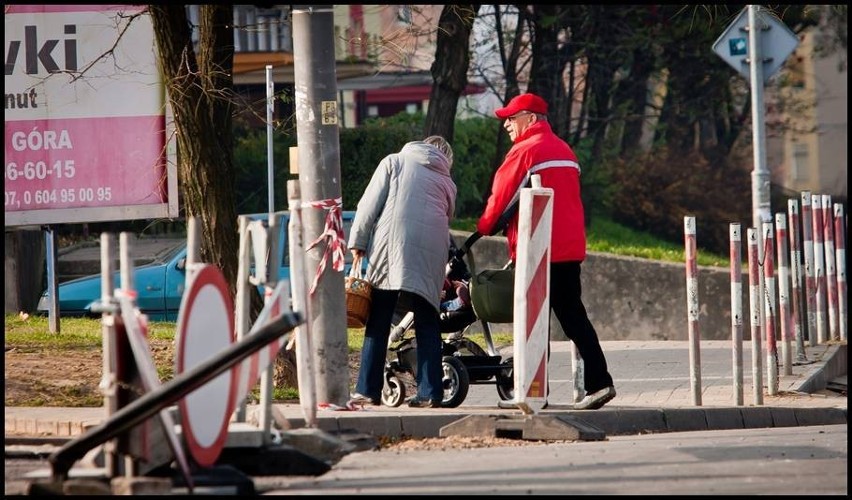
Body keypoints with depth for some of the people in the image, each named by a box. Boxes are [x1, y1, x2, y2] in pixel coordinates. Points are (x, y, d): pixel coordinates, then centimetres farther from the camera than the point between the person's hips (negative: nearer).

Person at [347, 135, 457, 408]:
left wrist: (357, 241, 6)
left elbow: (370, 204, 6)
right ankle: (430, 393, 1)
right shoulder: (447, 181, 24)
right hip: (432, 252, 2)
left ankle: (368, 390, -3)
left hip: (391, 245, -2)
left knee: (378, 323, 0)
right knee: (427, 324, 7)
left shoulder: (394, 162, 17)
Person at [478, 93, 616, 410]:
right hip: (570, 249, 8)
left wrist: (484, 228, 10)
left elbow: (501, 196, -8)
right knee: (572, 315, 9)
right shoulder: (564, 150, 16)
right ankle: (598, 382, 1)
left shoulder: (525, 150, -9)